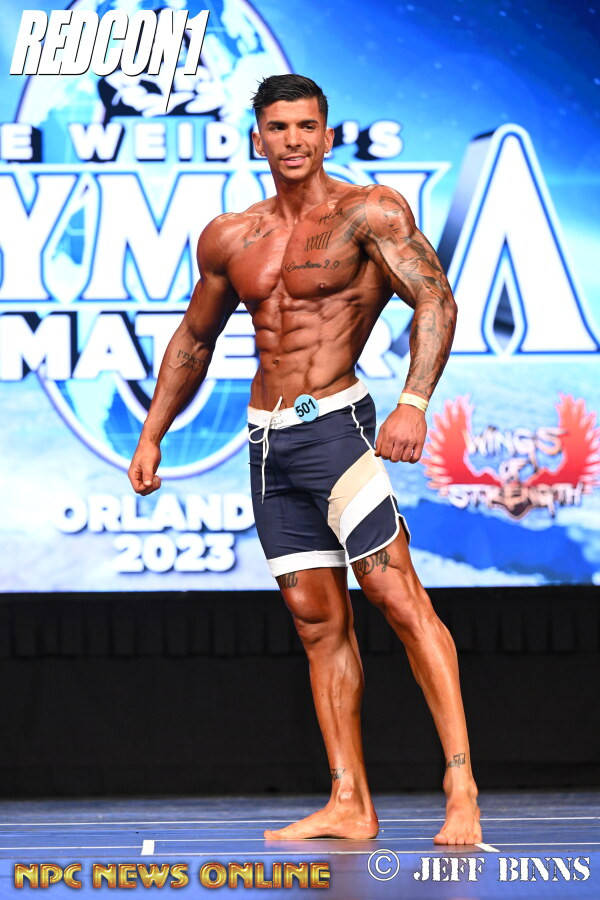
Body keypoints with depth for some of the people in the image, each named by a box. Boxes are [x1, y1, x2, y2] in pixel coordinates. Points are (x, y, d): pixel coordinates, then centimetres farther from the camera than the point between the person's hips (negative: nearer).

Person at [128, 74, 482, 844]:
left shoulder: (368, 211, -4)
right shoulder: (228, 239, 14)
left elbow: (435, 299, -15)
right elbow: (193, 340, 27)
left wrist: (415, 402, -29)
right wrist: (152, 434, 23)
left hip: (335, 424, -6)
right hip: (267, 440, 6)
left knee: (398, 596, -14)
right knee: (317, 619, 5)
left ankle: (461, 788, -18)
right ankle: (349, 806, 6)